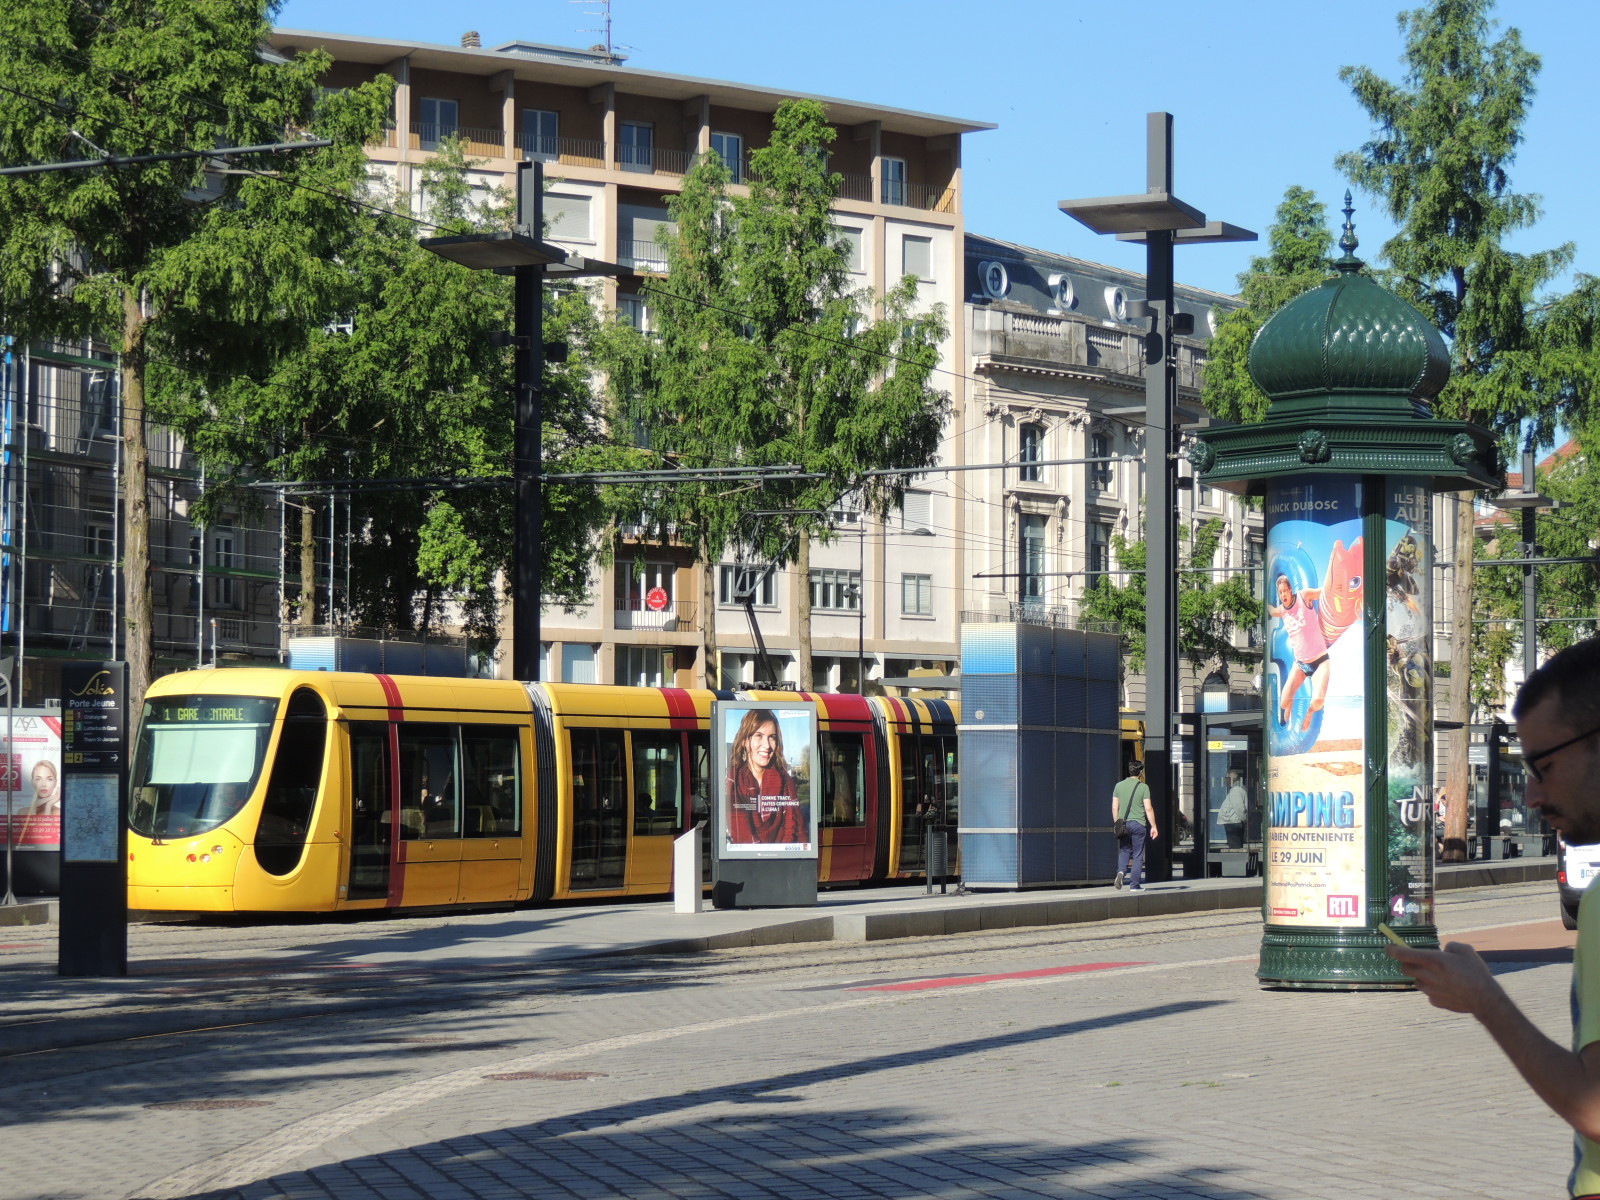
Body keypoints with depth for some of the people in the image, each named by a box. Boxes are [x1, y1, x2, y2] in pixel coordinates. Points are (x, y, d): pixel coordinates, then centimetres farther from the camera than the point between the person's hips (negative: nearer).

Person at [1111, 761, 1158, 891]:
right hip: (1138, 824, -3)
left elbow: (1114, 808, 7)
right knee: (1138, 855, 4)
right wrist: (1153, 826, -3)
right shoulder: (1143, 787, -5)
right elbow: (1148, 809, -8)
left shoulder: (1119, 786, 5)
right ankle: (1134, 884, 3)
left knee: (1124, 851, 15)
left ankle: (1121, 872, -12)